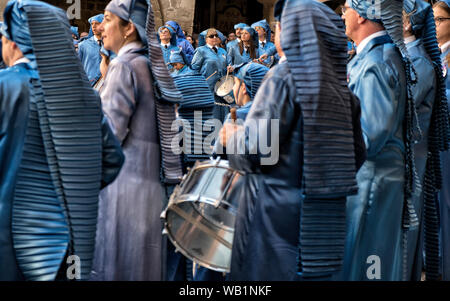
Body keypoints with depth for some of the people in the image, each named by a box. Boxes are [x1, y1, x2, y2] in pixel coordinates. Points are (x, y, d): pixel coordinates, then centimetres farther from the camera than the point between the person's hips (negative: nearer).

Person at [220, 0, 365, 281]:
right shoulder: (339, 83, 8)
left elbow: (256, 151, -17)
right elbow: (357, 153, 11)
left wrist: (231, 136, 3)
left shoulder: (286, 75, -12)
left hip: (279, 209, -7)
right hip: (326, 215, 7)